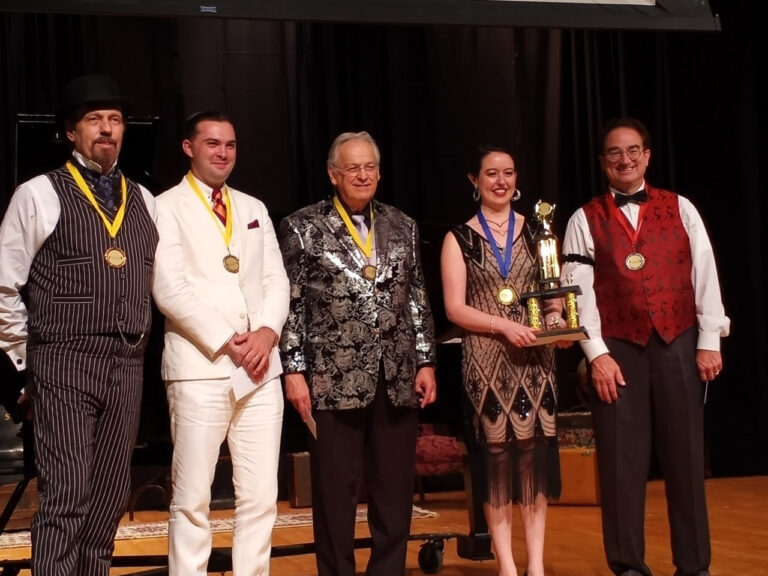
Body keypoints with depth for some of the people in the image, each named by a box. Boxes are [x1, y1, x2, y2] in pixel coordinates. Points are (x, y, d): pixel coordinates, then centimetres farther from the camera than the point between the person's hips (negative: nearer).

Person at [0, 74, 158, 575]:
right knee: (66, 496, -9)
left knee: (110, 496, 10)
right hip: (65, 364, -5)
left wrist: (137, 343, 13)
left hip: (127, 365, 5)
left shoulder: (143, 201, 12)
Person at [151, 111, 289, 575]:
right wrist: (226, 342, -13)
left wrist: (267, 331, -6)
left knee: (261, 494, 4)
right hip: (200, 366, -5)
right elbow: (170, 289, -9)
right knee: (193, 497, -2)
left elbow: (276, 280, 13)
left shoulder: (254, 209, 19)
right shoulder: (167, 207, 1)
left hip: (261, 368, 5)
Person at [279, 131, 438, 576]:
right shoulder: (303, 227, 1)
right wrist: (294, 370, -7)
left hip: (397, 378, 3)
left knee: (396, 490, 7)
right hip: (333, 378, -3)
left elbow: (418, 300, 13)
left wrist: (426, 362, 6)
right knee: (335, 491, 3)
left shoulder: (403, 228, 11)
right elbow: (291, 304, -2)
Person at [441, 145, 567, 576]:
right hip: (487, 360, -2)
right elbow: (455, 308, -4)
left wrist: (558, 322, -11)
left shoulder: (536, 232, 9)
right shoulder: (459, 239, 3)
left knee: (536, 453, 0)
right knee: (496, 455, 2)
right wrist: (503, 325, -17)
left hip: (536, 358, 2)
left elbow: (555, 294, 11)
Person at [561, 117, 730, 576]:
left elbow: (704, 275, 4)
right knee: (622, 461, 1)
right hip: (618, 349, -1)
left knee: (685, 456, 5)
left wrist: (709, 341, -2)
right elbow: (579, 290, -1)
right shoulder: (586, 220, 5)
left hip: (679, 345, 1)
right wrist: (597, 353, -8)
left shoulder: (680, 208, 7)